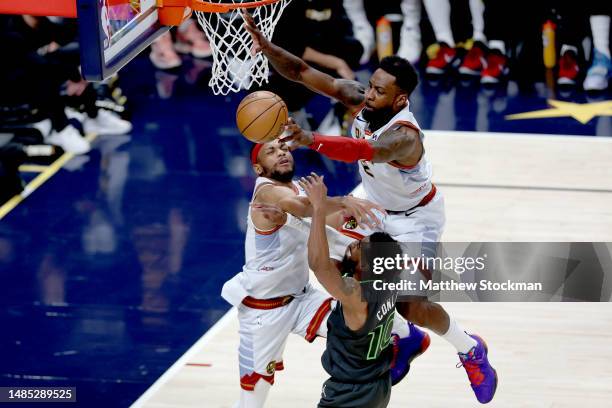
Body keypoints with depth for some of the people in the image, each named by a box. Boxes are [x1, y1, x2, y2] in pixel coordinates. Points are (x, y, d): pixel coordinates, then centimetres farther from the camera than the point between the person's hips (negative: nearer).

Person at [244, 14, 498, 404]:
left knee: (412, 307, -12)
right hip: (379, 208, 7)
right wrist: (266, 46, -44)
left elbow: (365, 150, -64)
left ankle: (471, 351, 16)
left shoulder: (404, 136, -42)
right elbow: (304, 73, -25)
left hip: (416, 218, -7)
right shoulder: (360, 99, -21)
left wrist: (312, 140, -80)